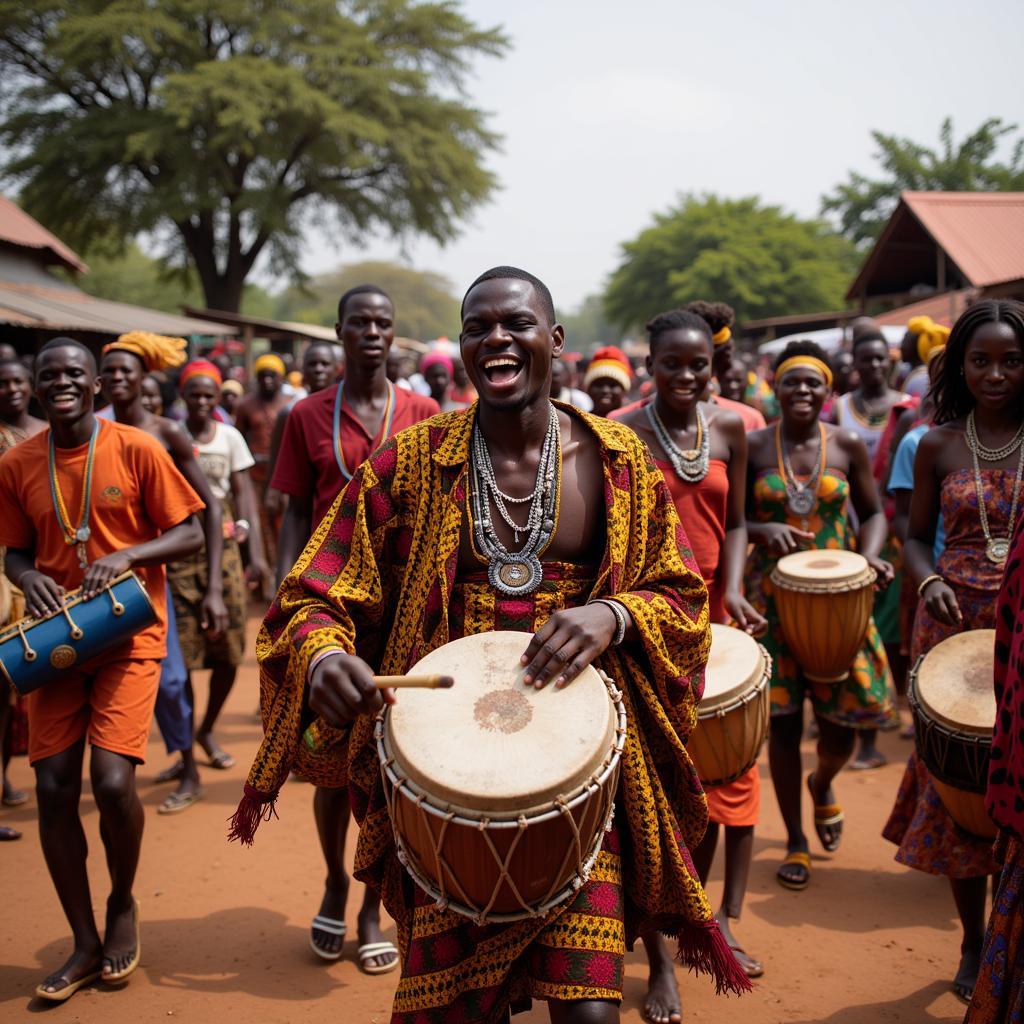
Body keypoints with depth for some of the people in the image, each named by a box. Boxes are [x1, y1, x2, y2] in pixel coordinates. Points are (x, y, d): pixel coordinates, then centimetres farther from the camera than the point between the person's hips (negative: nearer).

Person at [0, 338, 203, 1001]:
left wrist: (127, 555, -19)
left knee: (113, 780, -15)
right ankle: (87, 943, 16)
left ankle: (123, 903, 17)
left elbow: (190, 535, -3)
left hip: (129, 635, -3)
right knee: (54, 788, -1)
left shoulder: (136, 450, -6)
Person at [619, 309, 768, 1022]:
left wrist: (732, 590, -8)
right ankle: (661, 960, 9)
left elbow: (734, 521, 8)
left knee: (721, 773, 10)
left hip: (710, 618, 4)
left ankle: (713, 921, 32)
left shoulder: (730, 428, 4)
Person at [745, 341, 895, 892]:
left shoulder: (848, 445, 0)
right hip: (772, 595, -1)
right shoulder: (752, 446, -2)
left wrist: (869, 556, -11)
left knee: (842, 721, 0)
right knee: (783, 721, 4)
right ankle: (795, 840, 23)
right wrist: (763, 531, -19)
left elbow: (872, 513, 8)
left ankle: (823, 783, 38)